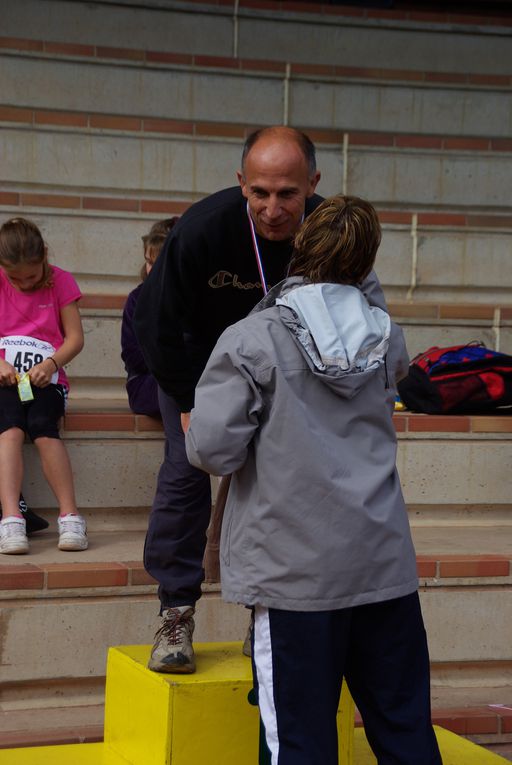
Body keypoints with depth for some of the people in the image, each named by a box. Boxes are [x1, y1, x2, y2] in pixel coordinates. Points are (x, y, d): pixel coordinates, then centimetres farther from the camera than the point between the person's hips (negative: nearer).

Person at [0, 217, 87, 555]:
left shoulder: (61, 281, 4)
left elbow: (75, 337, 1)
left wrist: (51, 364, -17)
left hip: (45, 378, 0)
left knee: (43, 428, -31)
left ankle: (70, 516, -30)